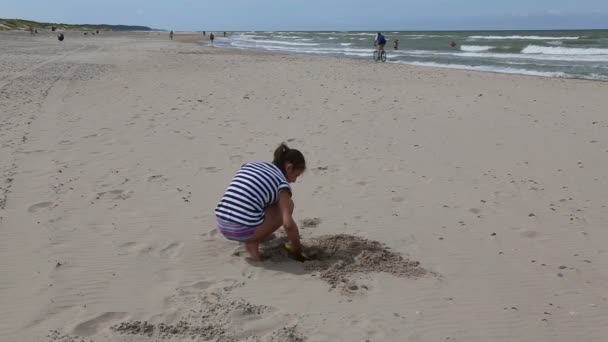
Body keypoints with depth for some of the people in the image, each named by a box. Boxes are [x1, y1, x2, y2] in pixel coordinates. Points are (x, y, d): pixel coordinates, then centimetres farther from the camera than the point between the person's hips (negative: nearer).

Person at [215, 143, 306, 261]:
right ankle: (253, 243, 4)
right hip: (244, 230, -7)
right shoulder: (282, 183, -2)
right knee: (287, 205, 9)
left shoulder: (250, 165, 17)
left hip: (222, 225, 7)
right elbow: (288, 224, -11)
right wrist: (297, 248, 6)